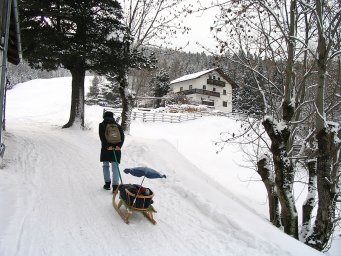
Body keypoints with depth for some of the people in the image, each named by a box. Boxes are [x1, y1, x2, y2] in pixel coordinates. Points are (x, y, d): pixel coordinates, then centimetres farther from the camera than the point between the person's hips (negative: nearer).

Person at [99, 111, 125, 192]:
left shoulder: (102, 125, 5)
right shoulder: (118, 125, 12)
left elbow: (102, 137, -10)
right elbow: (122, 136, -1)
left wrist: (107, 146, -16)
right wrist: (119, 146, -11)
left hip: (106, 149, -1)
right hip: (116, 148, 2)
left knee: (106, 166, 15)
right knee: (115, 167, 0)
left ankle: (107, 183, 16)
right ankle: (115, 186, -10)